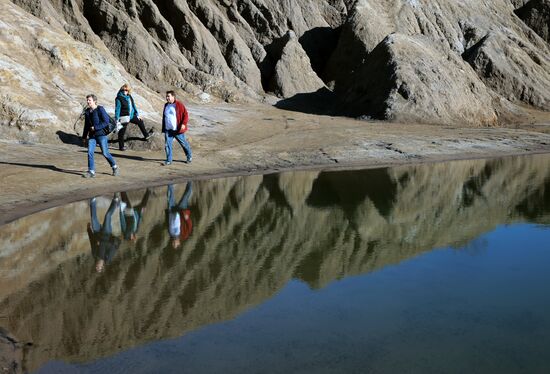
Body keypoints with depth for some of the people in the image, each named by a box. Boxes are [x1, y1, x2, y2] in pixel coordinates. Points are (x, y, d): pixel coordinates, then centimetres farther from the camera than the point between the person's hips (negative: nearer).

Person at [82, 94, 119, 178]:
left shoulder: (100, 109, -9)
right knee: (90, 152, -4)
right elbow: (86, 125, 19)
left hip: (101, 134, -6)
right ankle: (91, 171, 2)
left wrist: (95, 127, -18)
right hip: (92, 136, 6)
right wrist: (84, 137, 20)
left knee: (105, 153, -1)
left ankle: (114, 167, 20)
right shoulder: (87, 112, 10)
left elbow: (106, 122, -13)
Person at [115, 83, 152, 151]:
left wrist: (137, 114, 18)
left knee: (140, 121, 24)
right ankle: (121, 146, 13)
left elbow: (133, 105, 16)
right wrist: (117, 119, -18)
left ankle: (146, 135, 44)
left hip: (131, 116, 8)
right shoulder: (119, 98, -16)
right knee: (122, 132, 1)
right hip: (124, 117, -8)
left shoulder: (129, 97, 6)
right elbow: (117, 109, -16)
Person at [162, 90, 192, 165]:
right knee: (167, 145, -1)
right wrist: (163, 128, 19)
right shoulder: (166, 105, 12)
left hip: (177, 130, -5)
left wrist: (184, 124, -23)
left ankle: (189, 157, 28)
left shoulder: (179, 104, -9)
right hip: (168, 130, 6)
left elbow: (185, 114, -10)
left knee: (184, 144, 8)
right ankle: (168, 160, 7)